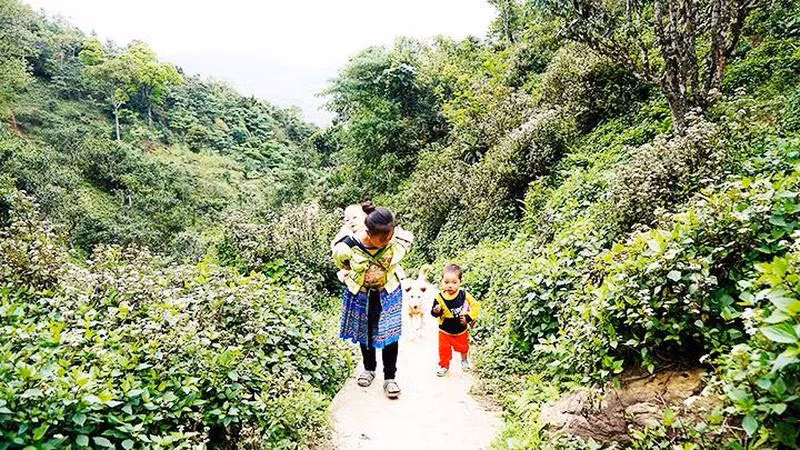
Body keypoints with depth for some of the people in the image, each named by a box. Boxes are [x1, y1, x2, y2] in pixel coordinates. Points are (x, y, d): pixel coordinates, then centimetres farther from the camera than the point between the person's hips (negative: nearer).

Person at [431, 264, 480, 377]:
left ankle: (464, 359, 55)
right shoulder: (440, 297, -21)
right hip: (445, 330, -1)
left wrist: (468, 318, -19)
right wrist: (436, 311, -35)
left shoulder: (464, 295, -20)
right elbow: (434, 313, -12)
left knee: (463, 347, 24)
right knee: (444, 350, 9)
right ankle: (444, 365, 36)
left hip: (461, 330, 1)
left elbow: (476, 306, -12)